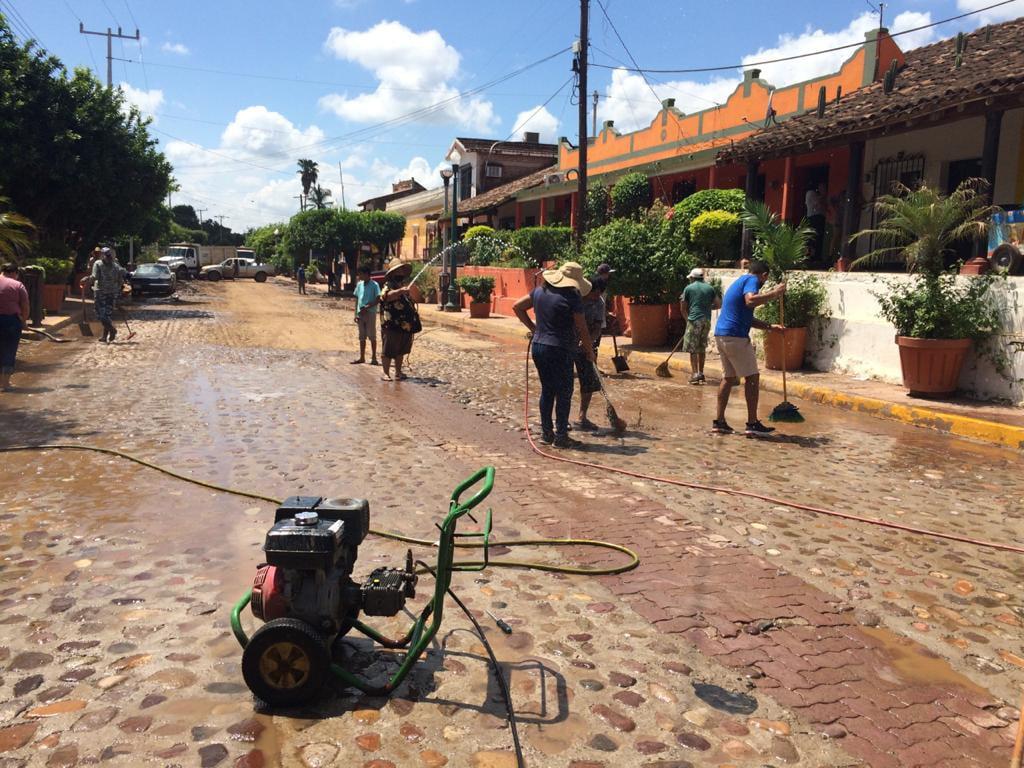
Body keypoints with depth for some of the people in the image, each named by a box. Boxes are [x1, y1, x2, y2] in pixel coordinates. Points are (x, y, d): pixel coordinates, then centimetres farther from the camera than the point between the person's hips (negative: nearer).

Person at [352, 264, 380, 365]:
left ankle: (374, 358, 3)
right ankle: (362, 357, 17)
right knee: (362, 337, 11)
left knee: (372, 336, -2)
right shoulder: (359, 284, 10)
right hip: (360, 314, 6)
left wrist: (367, 307, -19)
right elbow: (357, 299, 13)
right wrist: (356, 313, 8)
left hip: (370, 313, -6)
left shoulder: (374, 285, -8)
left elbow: (378, 300, -12)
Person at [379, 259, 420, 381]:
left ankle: (398, 372, 22)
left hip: (405, 325, 8)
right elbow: (386, 296, -29)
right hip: (392, 325, -8)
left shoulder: (402, 286, 22)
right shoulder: (389, 285, -6)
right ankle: (386, 373, 4)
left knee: (401, 351, 14)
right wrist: (400, 291, -42)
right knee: (388, 351, -2)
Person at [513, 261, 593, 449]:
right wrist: (589, 350, 4)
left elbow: (517, 307, 14)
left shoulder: (540, 290, 7)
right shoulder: (573, 297, -13)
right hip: (560, 350, -7)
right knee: (564, 393, 3)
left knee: (547, 390, 16)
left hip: (538, 347, 7)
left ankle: (546, 433, 22)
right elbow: (582, 329, -10)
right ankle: (561, 437, 7)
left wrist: (532, 328, 15)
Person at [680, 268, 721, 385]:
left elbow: (684, 308, 6)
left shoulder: (688, 288, 1)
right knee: (702, 348, 14)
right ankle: (701, 373, 18)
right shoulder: (710, 288, 9)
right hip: (707, 320, 4)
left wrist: (687, 319, 21)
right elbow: (719, 304, 10)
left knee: (692, 349, -1)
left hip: (694, 320, -4)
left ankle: (695, 374, -7)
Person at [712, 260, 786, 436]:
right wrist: (774, 293, -18)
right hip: (735, 336, -9)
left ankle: (719, 421, 13)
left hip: (721, 334, 10)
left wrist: (770, 327, 27)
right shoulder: (752, 280, -4)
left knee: (729, 378, 13)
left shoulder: (739, 282, 25)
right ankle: (753, 423, -2)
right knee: (752, 377, -3)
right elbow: (750, 300, -27)